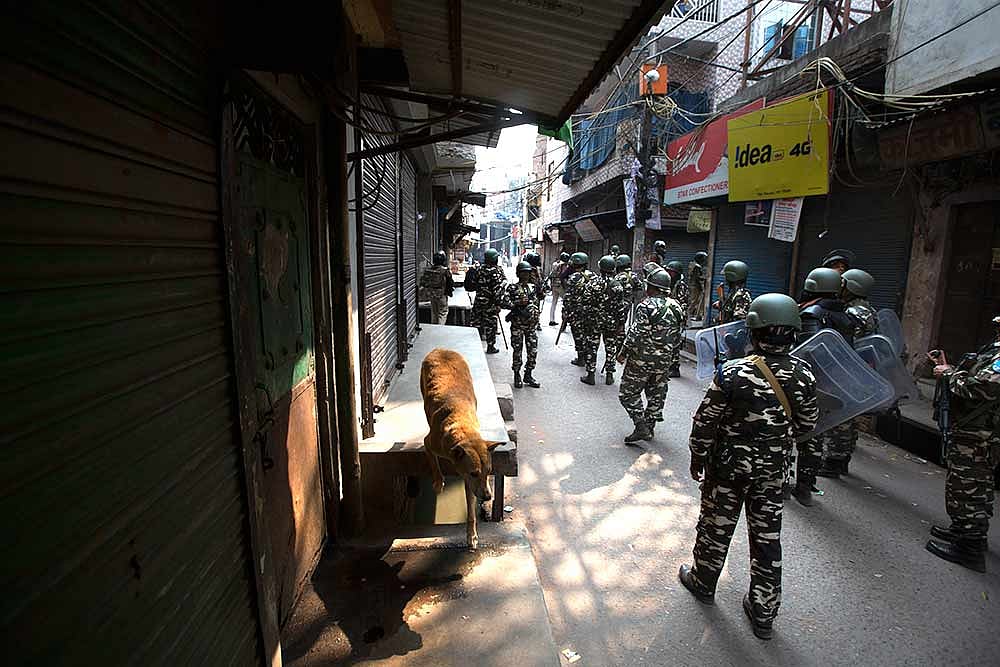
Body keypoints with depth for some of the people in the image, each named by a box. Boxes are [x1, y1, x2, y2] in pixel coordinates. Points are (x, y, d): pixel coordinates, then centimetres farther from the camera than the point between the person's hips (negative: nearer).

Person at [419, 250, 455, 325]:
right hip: (441, 295, -5)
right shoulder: (445, 271, -18)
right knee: (442, 313, 6)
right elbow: (450, 283, -10)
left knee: (434, 313, 20)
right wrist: (450, 291, 8)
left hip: (431, 294, 6)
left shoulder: (427, 269, -3)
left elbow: (422, 280, 5)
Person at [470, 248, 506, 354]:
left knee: (477, 321, 12)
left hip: (479, 300, 6)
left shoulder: (480, 269, 8)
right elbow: (497, 288, -17)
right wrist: (498, 303, -15)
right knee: (491, 324, 3)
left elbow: (475, 284, 13)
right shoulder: (496, 271, -12)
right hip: (490, 302, -6)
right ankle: (490, 346, 10)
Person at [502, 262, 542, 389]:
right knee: (517, 351, 3)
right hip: (517, 325, -4)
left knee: (533, 351, 5)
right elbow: (502, 303, -13)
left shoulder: (533, 287, 11)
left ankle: (528, 375, 19)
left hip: (532, 325, 4)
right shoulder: (512, 288, -4)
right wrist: (517, 304, -20)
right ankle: (517, 376, 18)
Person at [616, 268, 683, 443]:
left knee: (628, 392, 3)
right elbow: (677, 336, 12)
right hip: (664, 361, 7)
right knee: (657, 394, 17)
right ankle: (649, 427, 27)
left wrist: (623, 352, -11)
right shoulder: (676, 306, 7)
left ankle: (641, 427, -4)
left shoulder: (647, 305, -16)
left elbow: (637, 333, -20)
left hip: (642, 358, -7)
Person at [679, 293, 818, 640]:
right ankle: (763, 612, 29)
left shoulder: (734, 373, -24)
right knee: (767, 537, 16)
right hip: (773, 469, 4)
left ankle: (702, 582, 38)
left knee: (716, 526, 16)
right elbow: (806, 423, 4)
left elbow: (705, 420, -16)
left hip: (729, 466, -4)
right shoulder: (803, 373, -10)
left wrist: (698, 457, 0)